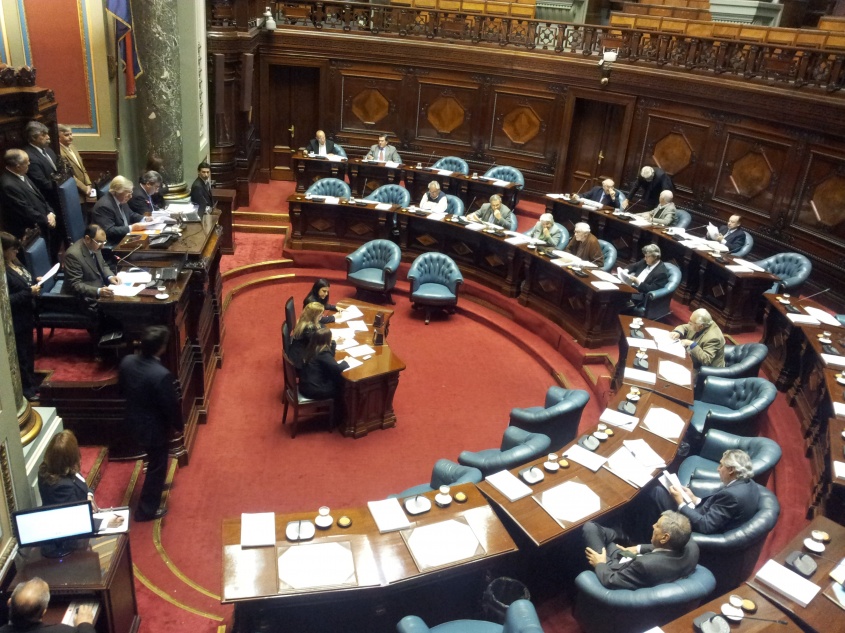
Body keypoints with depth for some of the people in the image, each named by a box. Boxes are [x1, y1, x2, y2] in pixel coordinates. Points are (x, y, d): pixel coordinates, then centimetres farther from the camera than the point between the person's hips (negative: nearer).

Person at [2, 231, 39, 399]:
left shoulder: (14, 262, 3)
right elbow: (7, 300, -28)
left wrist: (35, 281, 2)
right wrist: (30, 292, -27)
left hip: (25, 316, 9)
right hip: (15, 321, -9)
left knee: (29, 350, 22)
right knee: (21, 355, 5)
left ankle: (31, 383, 39)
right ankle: (26, 390, 20)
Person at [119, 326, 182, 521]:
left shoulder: (127, 361, -14)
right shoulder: (162, 375, -35)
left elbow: (122, 390, 4)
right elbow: (171, 406, -23)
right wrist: (178, 426, -3)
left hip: (133, 422, 7)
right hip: (154, 428, -7)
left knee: (154, 460, 32)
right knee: (157, 467, 15)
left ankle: (156, 485, 56)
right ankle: (146, 510, 29)